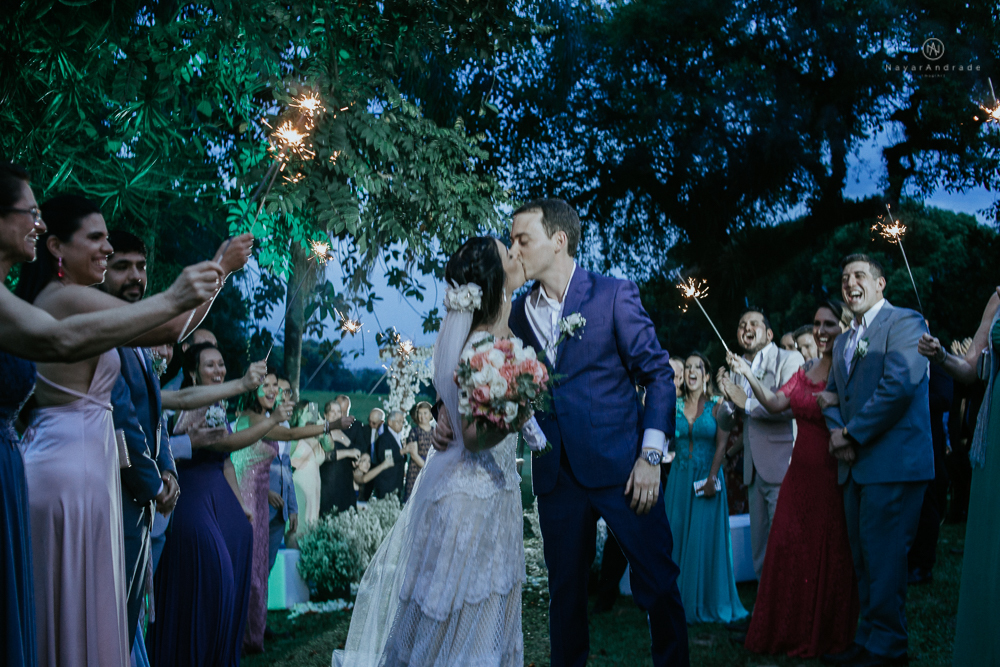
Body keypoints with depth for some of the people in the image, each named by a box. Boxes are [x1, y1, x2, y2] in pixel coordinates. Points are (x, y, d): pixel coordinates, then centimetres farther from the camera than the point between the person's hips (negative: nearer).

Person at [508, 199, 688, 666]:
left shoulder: (614, 295, -4)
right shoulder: (520, 312, 9)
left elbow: (658, 374, -3)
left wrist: (651, 456, -11)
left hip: (621, 466, -4)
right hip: (556, 474, 4)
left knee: (658, 584, -1)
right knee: (565, 591, 11)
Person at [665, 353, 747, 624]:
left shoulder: (717, 405, -1)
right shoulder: (675, 405, 7)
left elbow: (722, 443, -7)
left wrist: (712, 478, -15)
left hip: (707, 477, -3)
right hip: (680, 478, 3)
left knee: (706, 538, -2)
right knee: (677, 537, 3)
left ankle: (707, 602, 7)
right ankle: (681, 601, 11)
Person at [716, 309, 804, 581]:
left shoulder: (789, 360, -3)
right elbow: (725, 424, 17)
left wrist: (747, 402, -13)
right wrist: (728, 398, -3)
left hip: (782, 468, -7)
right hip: (754, 472, 7)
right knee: (760, 552, 11)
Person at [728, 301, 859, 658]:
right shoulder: (806, 370, 12)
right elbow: (775, 404, 4)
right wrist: (748, 375, -5)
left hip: (834, 475, -6)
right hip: (801, 472, 6)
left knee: (829, 553, 2)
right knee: (790, 548, 7)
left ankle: (825, 635, 16)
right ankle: (792, 631, 19)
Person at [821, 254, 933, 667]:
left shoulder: (904, 322, -5)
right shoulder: (842, 343, 21)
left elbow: (900, 383, -17)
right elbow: (832, 396, 21)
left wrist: (854, 433, -14)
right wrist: (837, 431, -1)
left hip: (892, 462, -8)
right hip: (856, 465, 8)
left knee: (883, 557, -7)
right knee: (864, 557, 11)